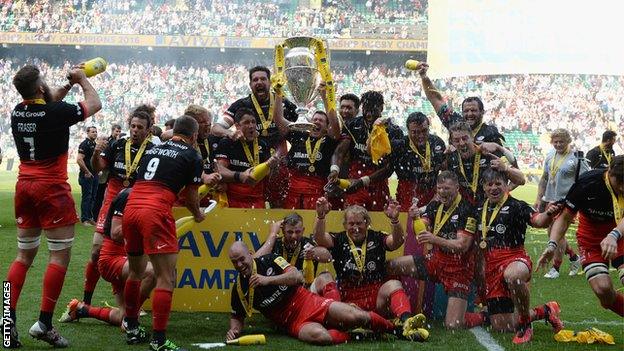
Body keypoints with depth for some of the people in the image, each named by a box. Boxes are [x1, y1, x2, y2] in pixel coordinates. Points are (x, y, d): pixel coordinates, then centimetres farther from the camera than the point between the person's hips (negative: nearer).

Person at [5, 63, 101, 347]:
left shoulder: (17, 112, 2)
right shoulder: (56, 112, -15)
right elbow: (94, 104, 3)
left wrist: (69, 84, 26)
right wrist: (82, 79, 18)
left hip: (24, 186, 7)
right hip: (52, 188, -7)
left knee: (24, 254, 13)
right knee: (60, 255, -1)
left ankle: (9, 316, 3)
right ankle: (44, 323, -5)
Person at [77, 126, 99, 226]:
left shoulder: (94, 144, 16)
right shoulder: (84, 144, -12)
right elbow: (79, 160, -21)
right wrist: (87, 172, -17)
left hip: (94, 175, 9)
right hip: (87, 175, -9)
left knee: (92, 197, 12)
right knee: (86, 197, -5)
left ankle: (90, 217, 19)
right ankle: (84, 219, -1)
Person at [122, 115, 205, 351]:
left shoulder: (153, 149, 23)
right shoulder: (192, 156, 8)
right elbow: (190, 196, 12)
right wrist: (197, 215, 34)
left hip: (131, 207, 7)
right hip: (155, 212, -7)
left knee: (136, 271, 22)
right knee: (166, 277, -3)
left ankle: (131, 329, 31)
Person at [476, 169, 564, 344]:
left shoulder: (516, 206, -6)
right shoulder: (479, 210, 11)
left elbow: (537, 221, -25)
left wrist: (548, 214, -44)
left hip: (514, 258, -6)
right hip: (491, 268, 6)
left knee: (512, 275, -46)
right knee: (502, 327, 4)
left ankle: (524, 323, -22)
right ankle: (544, 311, 28)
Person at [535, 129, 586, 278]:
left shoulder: (575, 158, -10)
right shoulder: (550, 156, 10)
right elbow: (544, 179, 18)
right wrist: (539, 198, 12)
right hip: (550, 199, 7)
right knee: (551, 233, 12)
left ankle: (555, 268, 5)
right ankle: (574, 258, 31)